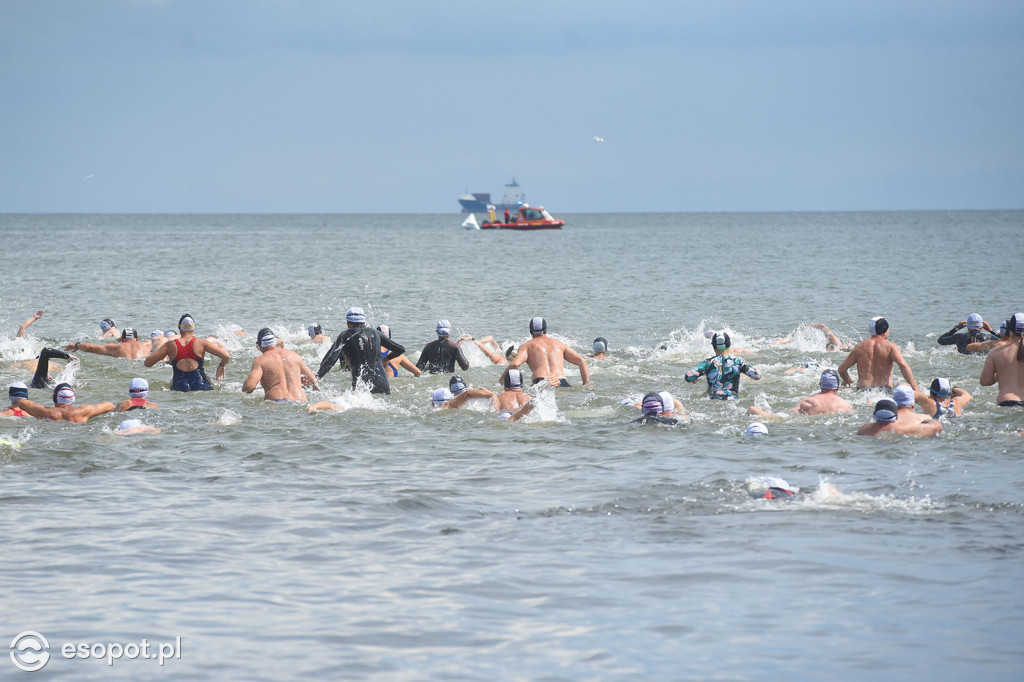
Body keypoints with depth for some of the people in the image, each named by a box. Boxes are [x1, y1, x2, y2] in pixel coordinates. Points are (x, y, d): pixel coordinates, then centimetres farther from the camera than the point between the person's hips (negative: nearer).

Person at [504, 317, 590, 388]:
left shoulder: (527, 346, 20)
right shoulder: (559, 344, 30)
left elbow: (515, 364, 1)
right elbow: (581, 361, 23)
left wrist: (501, 381, 13)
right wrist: (586, 385, 22)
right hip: (562, 384, 2)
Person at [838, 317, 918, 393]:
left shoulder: (859, 347, 14)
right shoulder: (890, 346, 5)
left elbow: (841, 369, 17)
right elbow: (902, 364, -11)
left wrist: (847, 380, 39)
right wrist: (915, 388, -10)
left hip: (863, 389, 2)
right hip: (885, 390, -2)